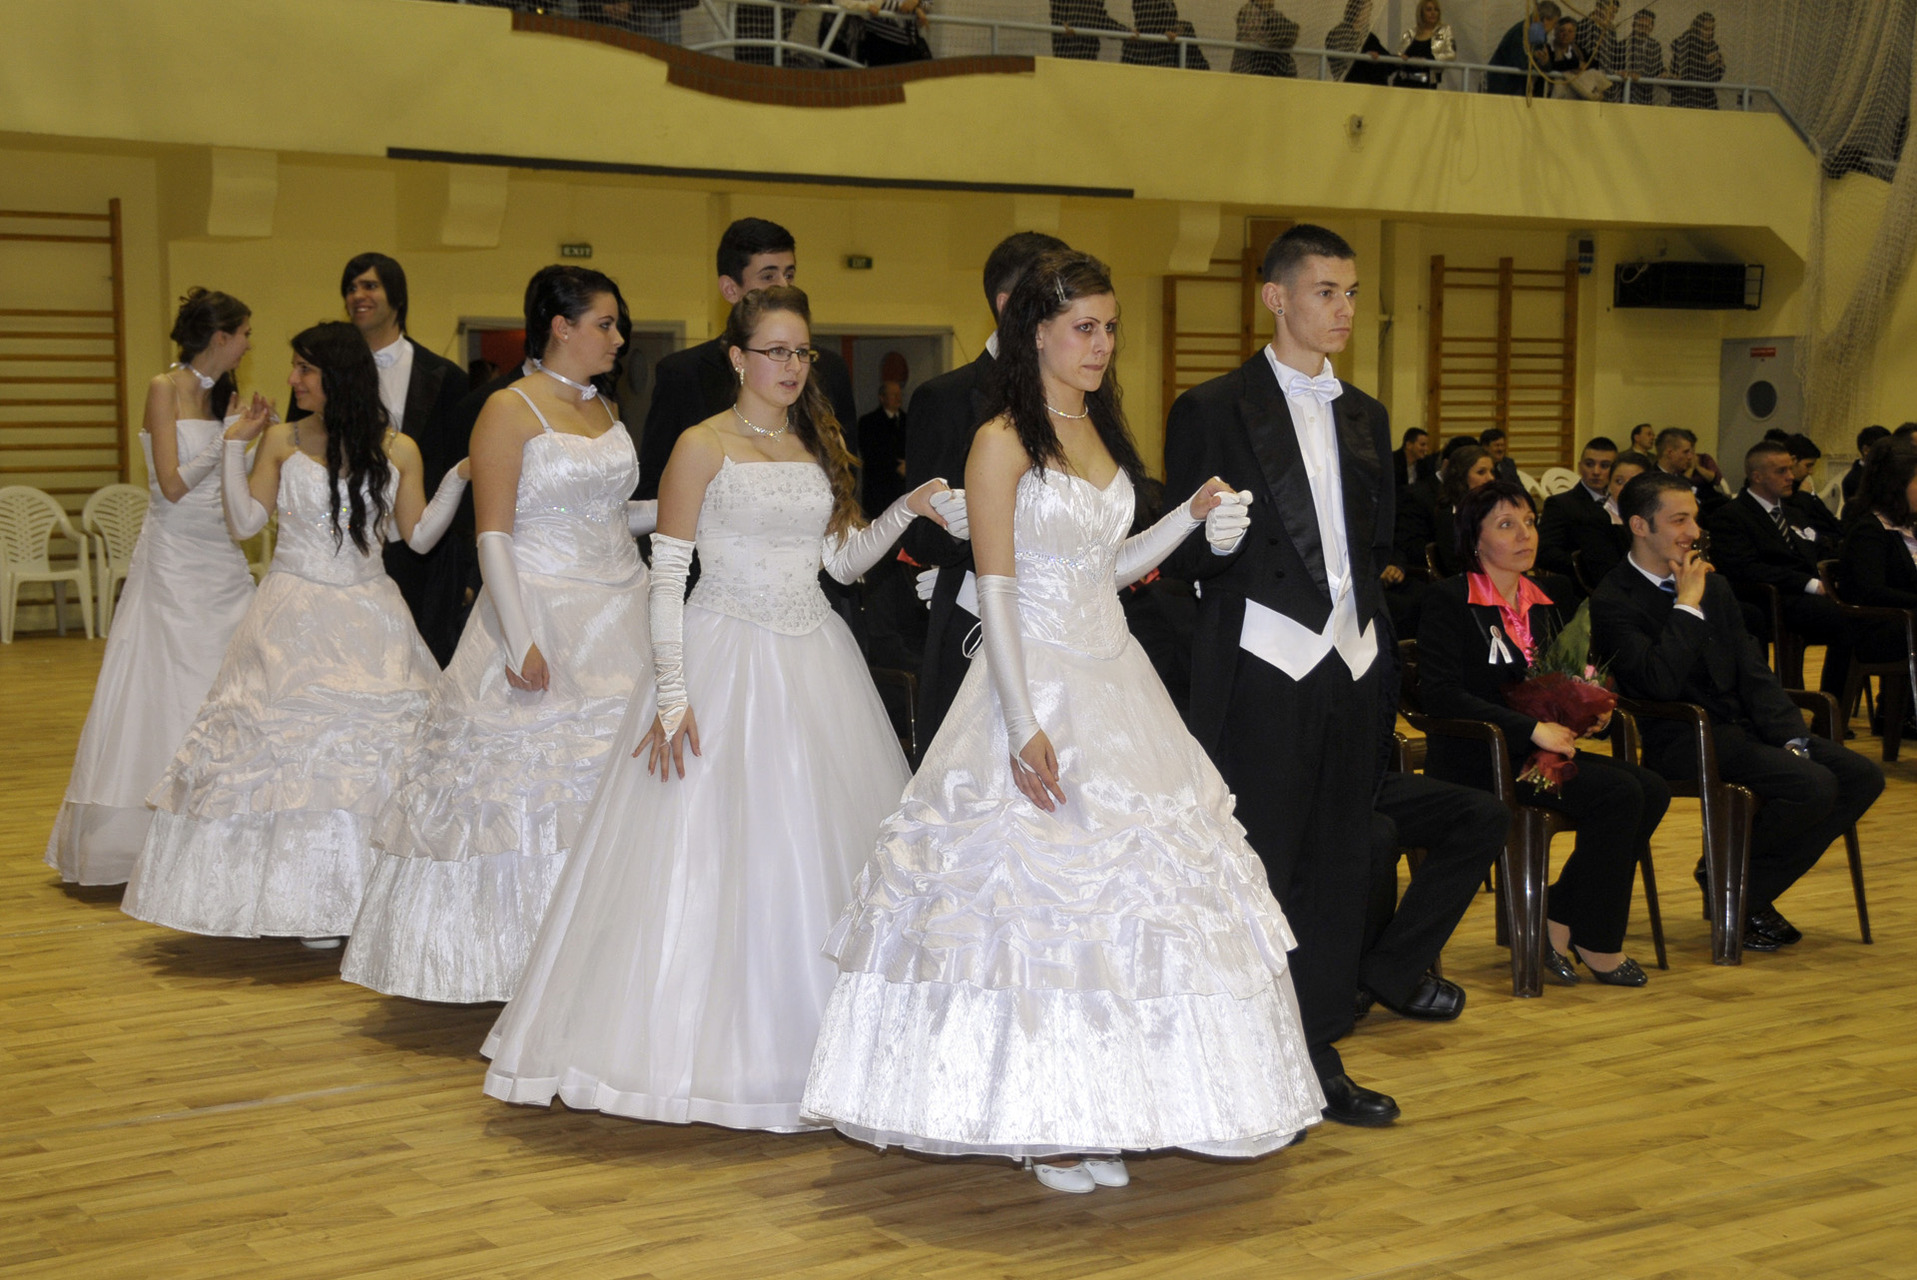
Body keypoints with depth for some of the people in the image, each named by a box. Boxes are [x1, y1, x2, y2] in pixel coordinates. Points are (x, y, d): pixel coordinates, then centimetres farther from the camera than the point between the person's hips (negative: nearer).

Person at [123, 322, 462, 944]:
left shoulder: (398, 450, 2)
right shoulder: (282, 440, 4)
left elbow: (419, 536, 4)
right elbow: (244, 521, 0)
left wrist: (461, 474, -5)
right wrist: (235, 443, -2)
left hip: (370, 621, 0)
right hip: (296, 618, 0)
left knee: (379, 745, -4)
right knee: (293, 746, -2)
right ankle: (314, 899, 7)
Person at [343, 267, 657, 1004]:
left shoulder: (605, 409, 14)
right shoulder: (510, 411, -8)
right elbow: (494, 535, -14)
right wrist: (521, 639, -21)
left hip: (620, 618, 7)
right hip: (542, 620, -7)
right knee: (529, 781, -3)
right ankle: (518, 957, 5)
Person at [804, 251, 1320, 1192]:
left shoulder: (1101, 432, 12)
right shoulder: (1003, 443, -10)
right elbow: (996, 592, -14)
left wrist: (1191, 515, 4)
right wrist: (1026, 728, -20)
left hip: (1115, 685, 8)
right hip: (1037, 682, -8)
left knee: (1119, 890, 8)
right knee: (1032, 892, -3)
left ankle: (1092, 1112, 19)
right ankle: (1032, 1122, 7)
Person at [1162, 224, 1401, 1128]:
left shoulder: (1365, 417, 17)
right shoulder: (1213, 410, -1)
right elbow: (1181, 551, -3)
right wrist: (1217, 537, -21)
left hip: (1349, 666, 6)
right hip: (1261, 670, -6)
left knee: (1338, 865, 9)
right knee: (1258, 866, -3)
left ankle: (1320, 1055, 19)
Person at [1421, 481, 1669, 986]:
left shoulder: (1542, 604, 16)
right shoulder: (1450, 600, -7)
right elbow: (1440, 694, -17)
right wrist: (1532, 729, -21)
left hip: (1536, 752, 8)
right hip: (1474, 759, -8)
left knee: (1652, 791, -14)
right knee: (1618, 793, -24)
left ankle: (1557, 922, -7)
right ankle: (1597, 944, -10)